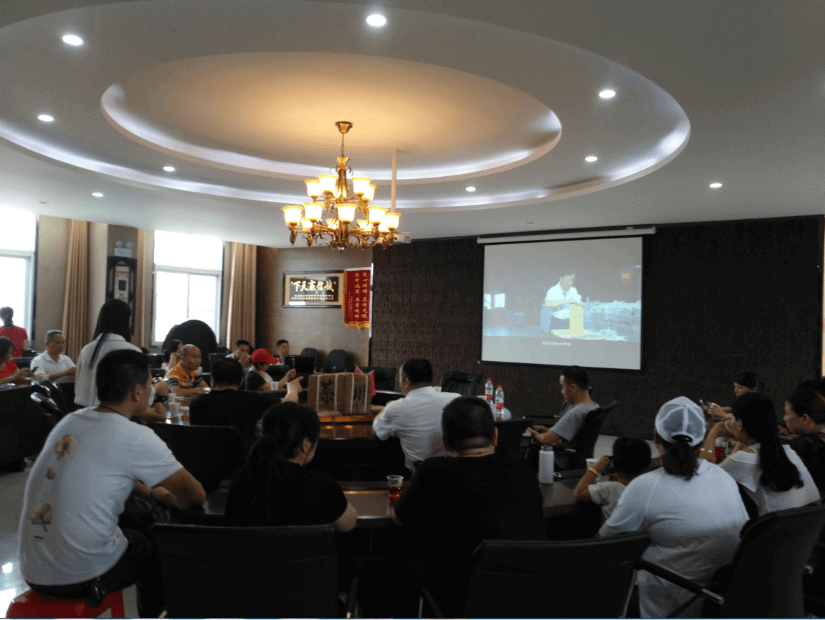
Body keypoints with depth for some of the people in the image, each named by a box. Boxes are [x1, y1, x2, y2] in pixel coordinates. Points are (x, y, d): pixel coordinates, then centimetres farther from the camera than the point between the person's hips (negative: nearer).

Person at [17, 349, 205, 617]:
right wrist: (174, 500, 13)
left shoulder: (70, 422, 4)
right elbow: (196, 495, -9)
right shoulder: (136, 438, -18)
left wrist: (151, 491, 30)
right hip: (80, 578, -6)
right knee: (157, 547, 21)